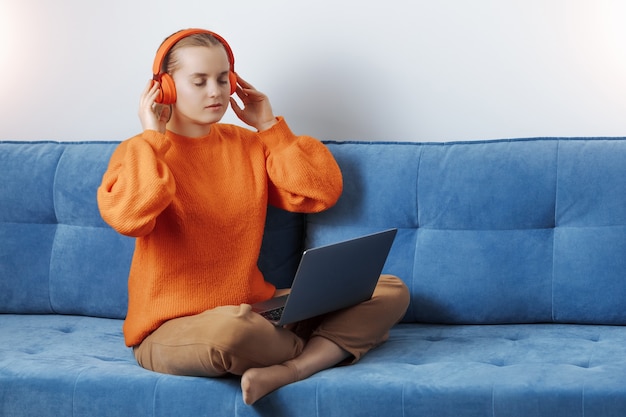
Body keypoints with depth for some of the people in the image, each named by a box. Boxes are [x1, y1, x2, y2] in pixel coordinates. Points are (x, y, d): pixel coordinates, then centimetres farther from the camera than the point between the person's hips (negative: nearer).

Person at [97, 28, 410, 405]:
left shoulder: (249, 144, 12)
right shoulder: (140, 153, -3)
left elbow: (321, 193, 3)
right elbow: (128, 217, -25)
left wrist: (270, 127, 5)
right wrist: (152, 138, -14)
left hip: (257, 311, 6)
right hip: (171, 329, -6)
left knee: (390, 290, -6)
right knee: (231, 329, -44)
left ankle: (286, 372, -28)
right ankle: (331, 347, -13)